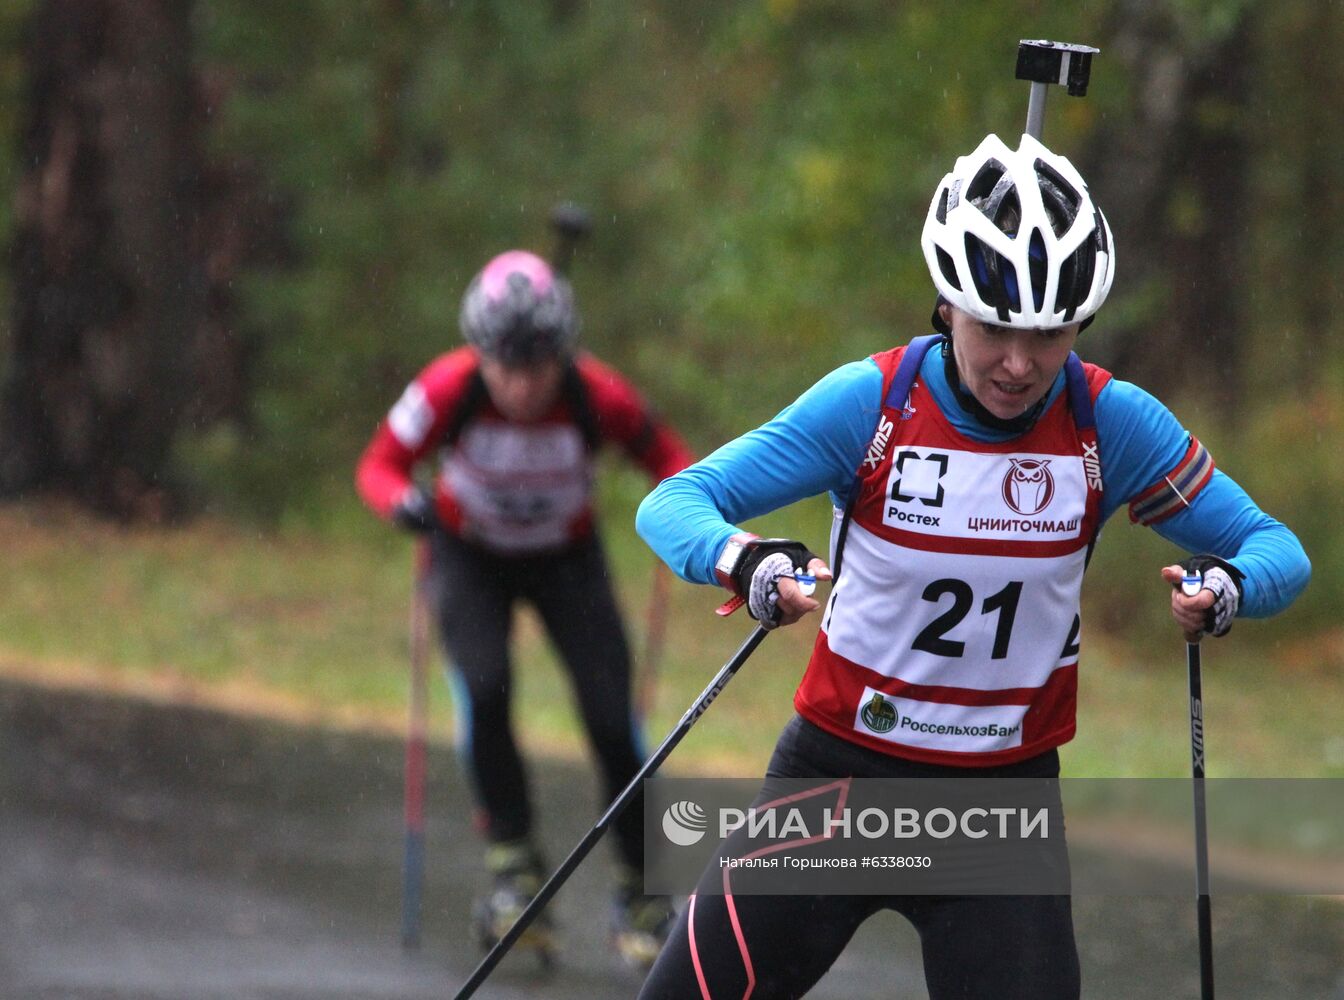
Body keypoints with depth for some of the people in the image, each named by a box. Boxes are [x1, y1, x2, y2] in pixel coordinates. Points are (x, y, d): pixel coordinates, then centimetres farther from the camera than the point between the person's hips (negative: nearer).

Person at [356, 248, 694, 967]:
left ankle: (641, 893, 6)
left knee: (610, 718, -11)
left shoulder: (597, 397, -28)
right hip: (470, 556, 0)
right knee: (483, 691, -25)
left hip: (566, 558, 0)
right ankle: (514, 871, -13)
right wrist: (402, 501, -40)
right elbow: (380, 465, -18)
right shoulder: (448, 391, -29)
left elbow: (665, 456, -12)